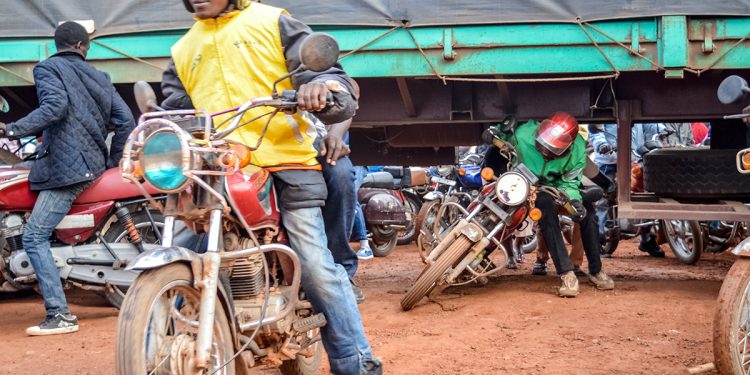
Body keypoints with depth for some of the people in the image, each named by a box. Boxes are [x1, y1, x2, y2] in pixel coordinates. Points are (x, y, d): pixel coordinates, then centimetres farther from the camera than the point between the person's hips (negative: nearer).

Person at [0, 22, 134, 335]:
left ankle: (60, 315, -18)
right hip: (94, 164, 8)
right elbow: (125, 120, 13)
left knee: (34, 237, -10)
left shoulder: (47, 68, 0)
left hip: (66, 166, -8)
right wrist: (112, 162, 21)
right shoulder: (99, 77, 19)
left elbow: (55, 106, -20)